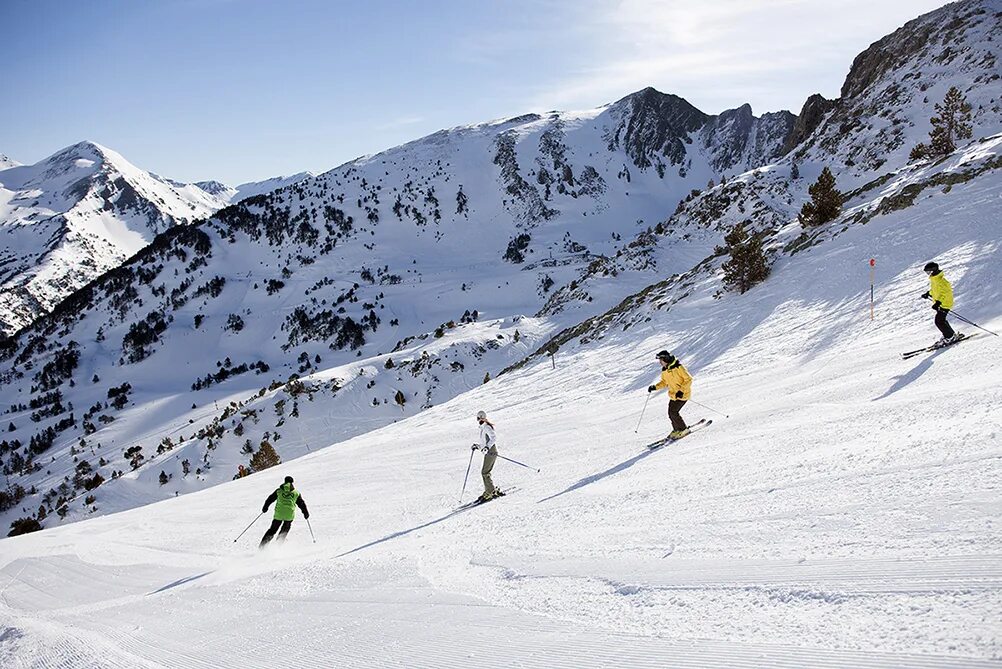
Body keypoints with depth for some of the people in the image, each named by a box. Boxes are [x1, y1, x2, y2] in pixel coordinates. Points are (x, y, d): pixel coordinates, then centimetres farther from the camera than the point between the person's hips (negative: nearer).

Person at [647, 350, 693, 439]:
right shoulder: (664, 371, 3)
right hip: (673, 395, 7)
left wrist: (681, 391, -26)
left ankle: (684, 429, 2)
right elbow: (664, 382, 18)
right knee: (671, 413, 4)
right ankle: (676, 430, 24)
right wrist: (655, 387, 1)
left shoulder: (678, 367, -20)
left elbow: (689, 379, -18)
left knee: (673, 412, -14)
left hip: (683, 394, -7)